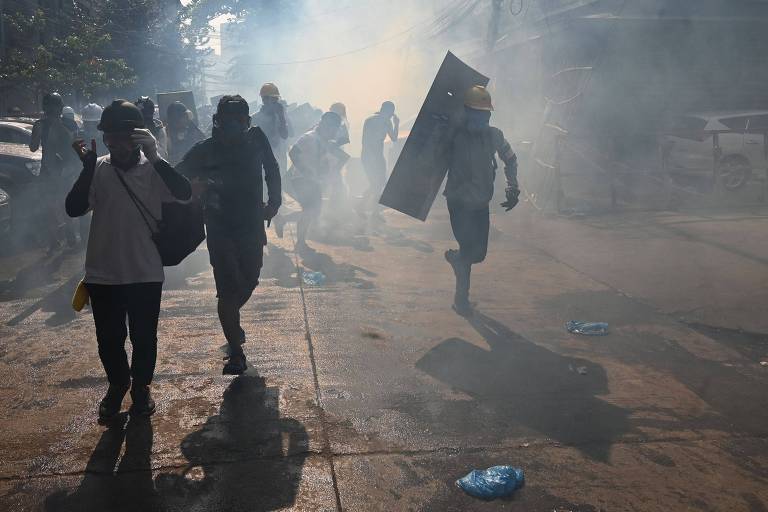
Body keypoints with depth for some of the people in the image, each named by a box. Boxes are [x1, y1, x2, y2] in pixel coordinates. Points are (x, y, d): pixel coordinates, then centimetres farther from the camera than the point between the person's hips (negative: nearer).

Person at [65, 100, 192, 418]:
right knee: (108, 339, 14)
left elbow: (184, 194, -24)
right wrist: (87, 168, -21)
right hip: (103, 274, 2)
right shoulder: (98, 170, -1)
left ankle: (141, 386, 36)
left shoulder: (153, 170, -6)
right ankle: (117, 384, 40)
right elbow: (73, 208, -12)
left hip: (145, 273, -1)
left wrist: (154, 157, -32)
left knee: (144, 337, 11)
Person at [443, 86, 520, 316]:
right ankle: (462, 297, 8)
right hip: (459, 202, -4)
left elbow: (510, 159, 14)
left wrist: (512, 188, 5)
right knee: (470, 249, -10)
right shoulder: (454, 136, -11)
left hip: (481, 204, 4)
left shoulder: (493, 135, 0)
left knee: (479, 253, 7)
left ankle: (455, 256, 42)